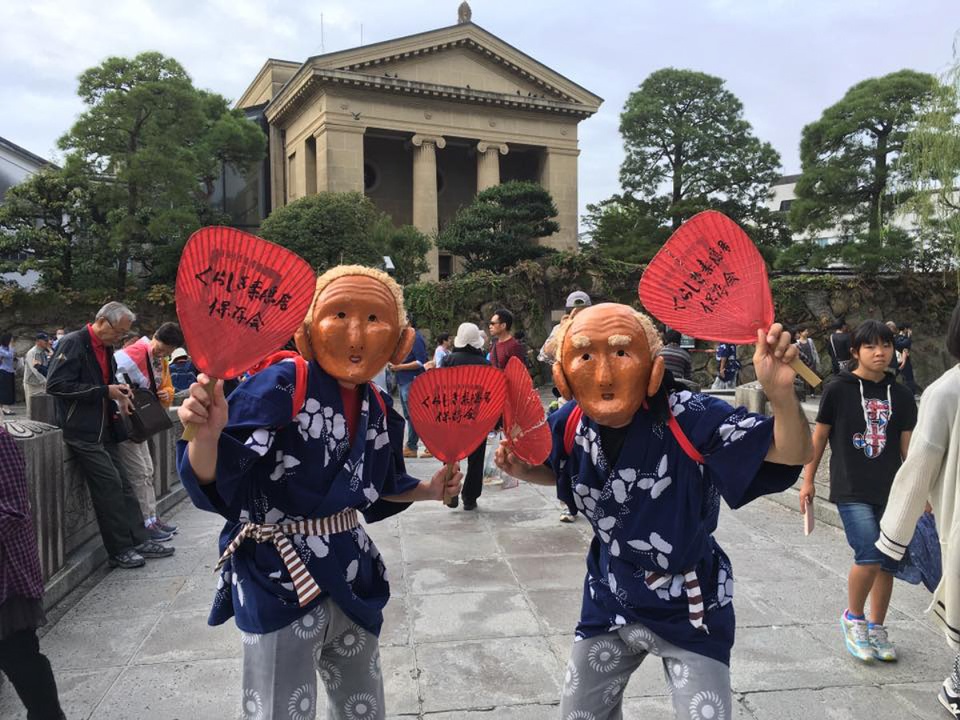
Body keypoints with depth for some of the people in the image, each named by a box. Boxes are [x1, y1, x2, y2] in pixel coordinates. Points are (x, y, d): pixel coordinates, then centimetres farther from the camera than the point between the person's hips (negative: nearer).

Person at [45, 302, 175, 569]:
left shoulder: (106, 348, 14)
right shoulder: (73, 343, -13)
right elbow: (55, 385, -21)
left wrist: (118, 393, 6)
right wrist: (105, 391, -21)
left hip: (104, 430, 9)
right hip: (82, 432, -9)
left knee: (123, 484, 9)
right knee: (110, 484, -9)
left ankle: (139, 540, 15)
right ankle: (119, 551, 1)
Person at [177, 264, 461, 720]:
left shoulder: (377, 408, 2)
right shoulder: (281, 386, -19)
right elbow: (211, 478, -24)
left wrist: (427, 491, 7)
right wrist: (207, 435, -43)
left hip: (349, 573, 7)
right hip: (278, 579, -7)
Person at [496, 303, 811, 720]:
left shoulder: (690, 418, -29)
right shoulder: (570, 425, -14)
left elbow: (793, 454, -29)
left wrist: (781, 394, -49)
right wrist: (522, 468, -12)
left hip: (689, 607, -4)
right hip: (611, 598, 5)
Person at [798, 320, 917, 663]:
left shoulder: (901, 397, 5)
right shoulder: (838, 390, -5)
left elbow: (908, 447, 9)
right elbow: (820, 436, 1)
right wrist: (808, 480, 3)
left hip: (891, 491, 4)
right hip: (851, 490, -4)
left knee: (888, 562, 10)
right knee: (870, 556, -16)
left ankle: (876, 627, 30)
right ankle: (853, 617, 10)